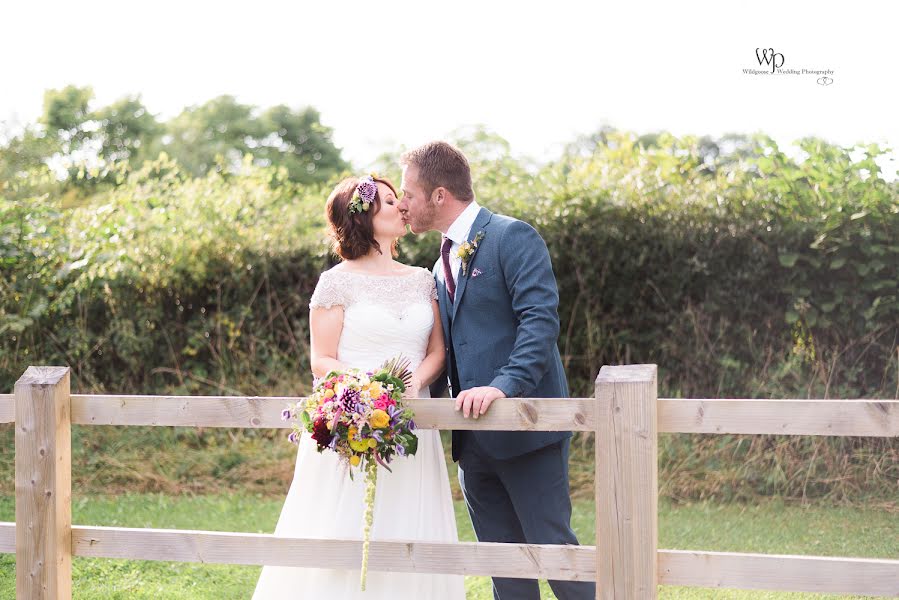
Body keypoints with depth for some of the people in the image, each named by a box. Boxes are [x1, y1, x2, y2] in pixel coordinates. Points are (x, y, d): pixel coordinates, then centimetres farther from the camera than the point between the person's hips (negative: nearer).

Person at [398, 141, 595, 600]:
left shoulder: (512, 237, -7)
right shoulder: (443, 264, 18)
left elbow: (540, 320, -18)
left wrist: (504, 386, -29)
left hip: (525, 430, -8)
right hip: (474, 439, 8)